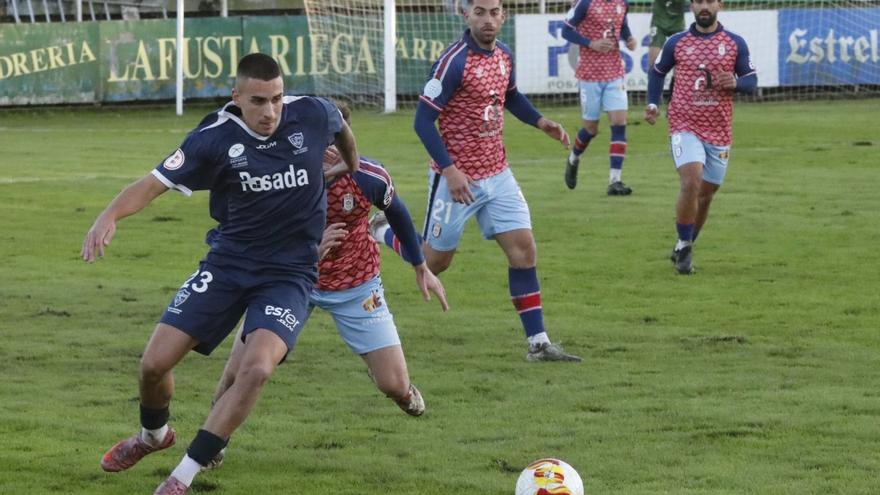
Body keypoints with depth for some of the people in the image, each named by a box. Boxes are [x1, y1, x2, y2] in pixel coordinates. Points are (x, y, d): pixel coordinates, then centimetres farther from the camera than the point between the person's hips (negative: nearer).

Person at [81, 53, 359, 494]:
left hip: (289, 272, -1)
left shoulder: (313, 115, -12)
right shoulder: (214, 138, -14)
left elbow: (340, 128, 13)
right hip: (228, 261, 1)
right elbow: (155, 183, -13)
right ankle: (153, 435, 35)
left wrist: (351, 167, 33)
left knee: (256, 368, -26)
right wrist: (110, 215, -32)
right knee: (155, 362, -2)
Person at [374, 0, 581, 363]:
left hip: (497, 174, 6)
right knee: (435, 261, 9)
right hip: (458, 179, -6)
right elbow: (423, 120, -19)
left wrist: (541, 122, 9)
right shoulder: (455, 61, -20)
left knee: (523, 249, -3)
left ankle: (538, 343, 1)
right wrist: (449, 170, -26)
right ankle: (381, 234, 39)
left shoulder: (503, 55, 3)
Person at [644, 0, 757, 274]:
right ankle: (683, 246, -8)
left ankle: (685, 248, 29)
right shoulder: (677, 43, 3)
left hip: (720, 131, 2)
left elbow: (751, 80, 6)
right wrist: (652, 103, 5)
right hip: (684, 128, -2)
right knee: (691, 183, -22)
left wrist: (735, 82, -16)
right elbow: (658, 72, 18)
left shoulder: (735, 44, 3)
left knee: (705, 195, 10)